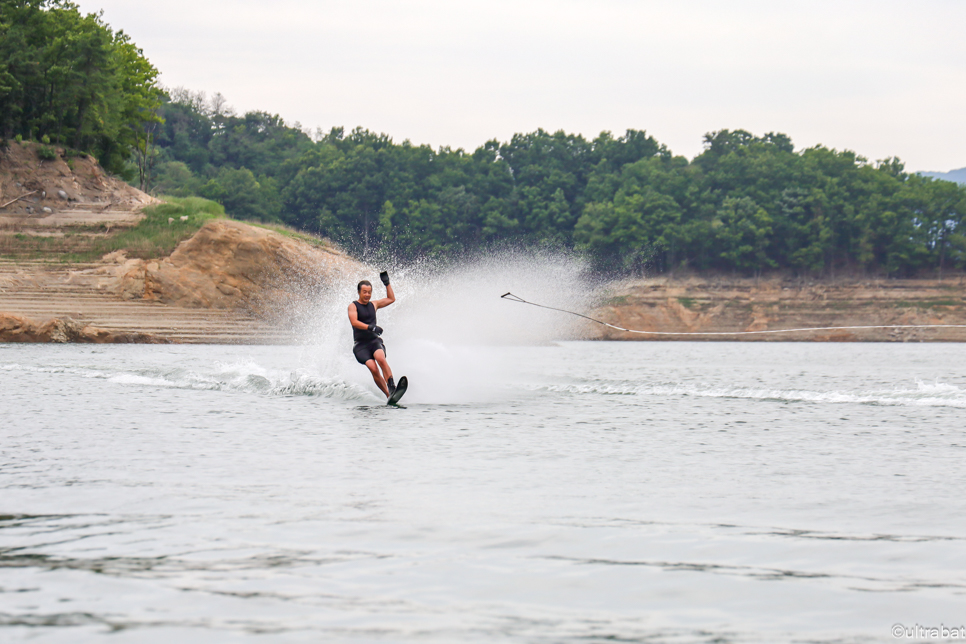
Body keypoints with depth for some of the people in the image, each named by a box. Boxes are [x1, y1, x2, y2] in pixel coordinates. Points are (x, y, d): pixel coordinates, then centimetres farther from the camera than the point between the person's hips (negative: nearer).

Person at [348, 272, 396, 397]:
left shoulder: (373, 305, 19)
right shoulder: (353, 306, 3)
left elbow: (391, 299, 33)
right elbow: (354, 322, -15)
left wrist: (387, 283, 27)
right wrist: (370, 327, -27)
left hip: (375, 341, 3)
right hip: (361, 345, -3)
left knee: (381, 358, -31)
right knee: (373, 369, -24)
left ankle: (392, 387, -38)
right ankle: (388, 395, -21)